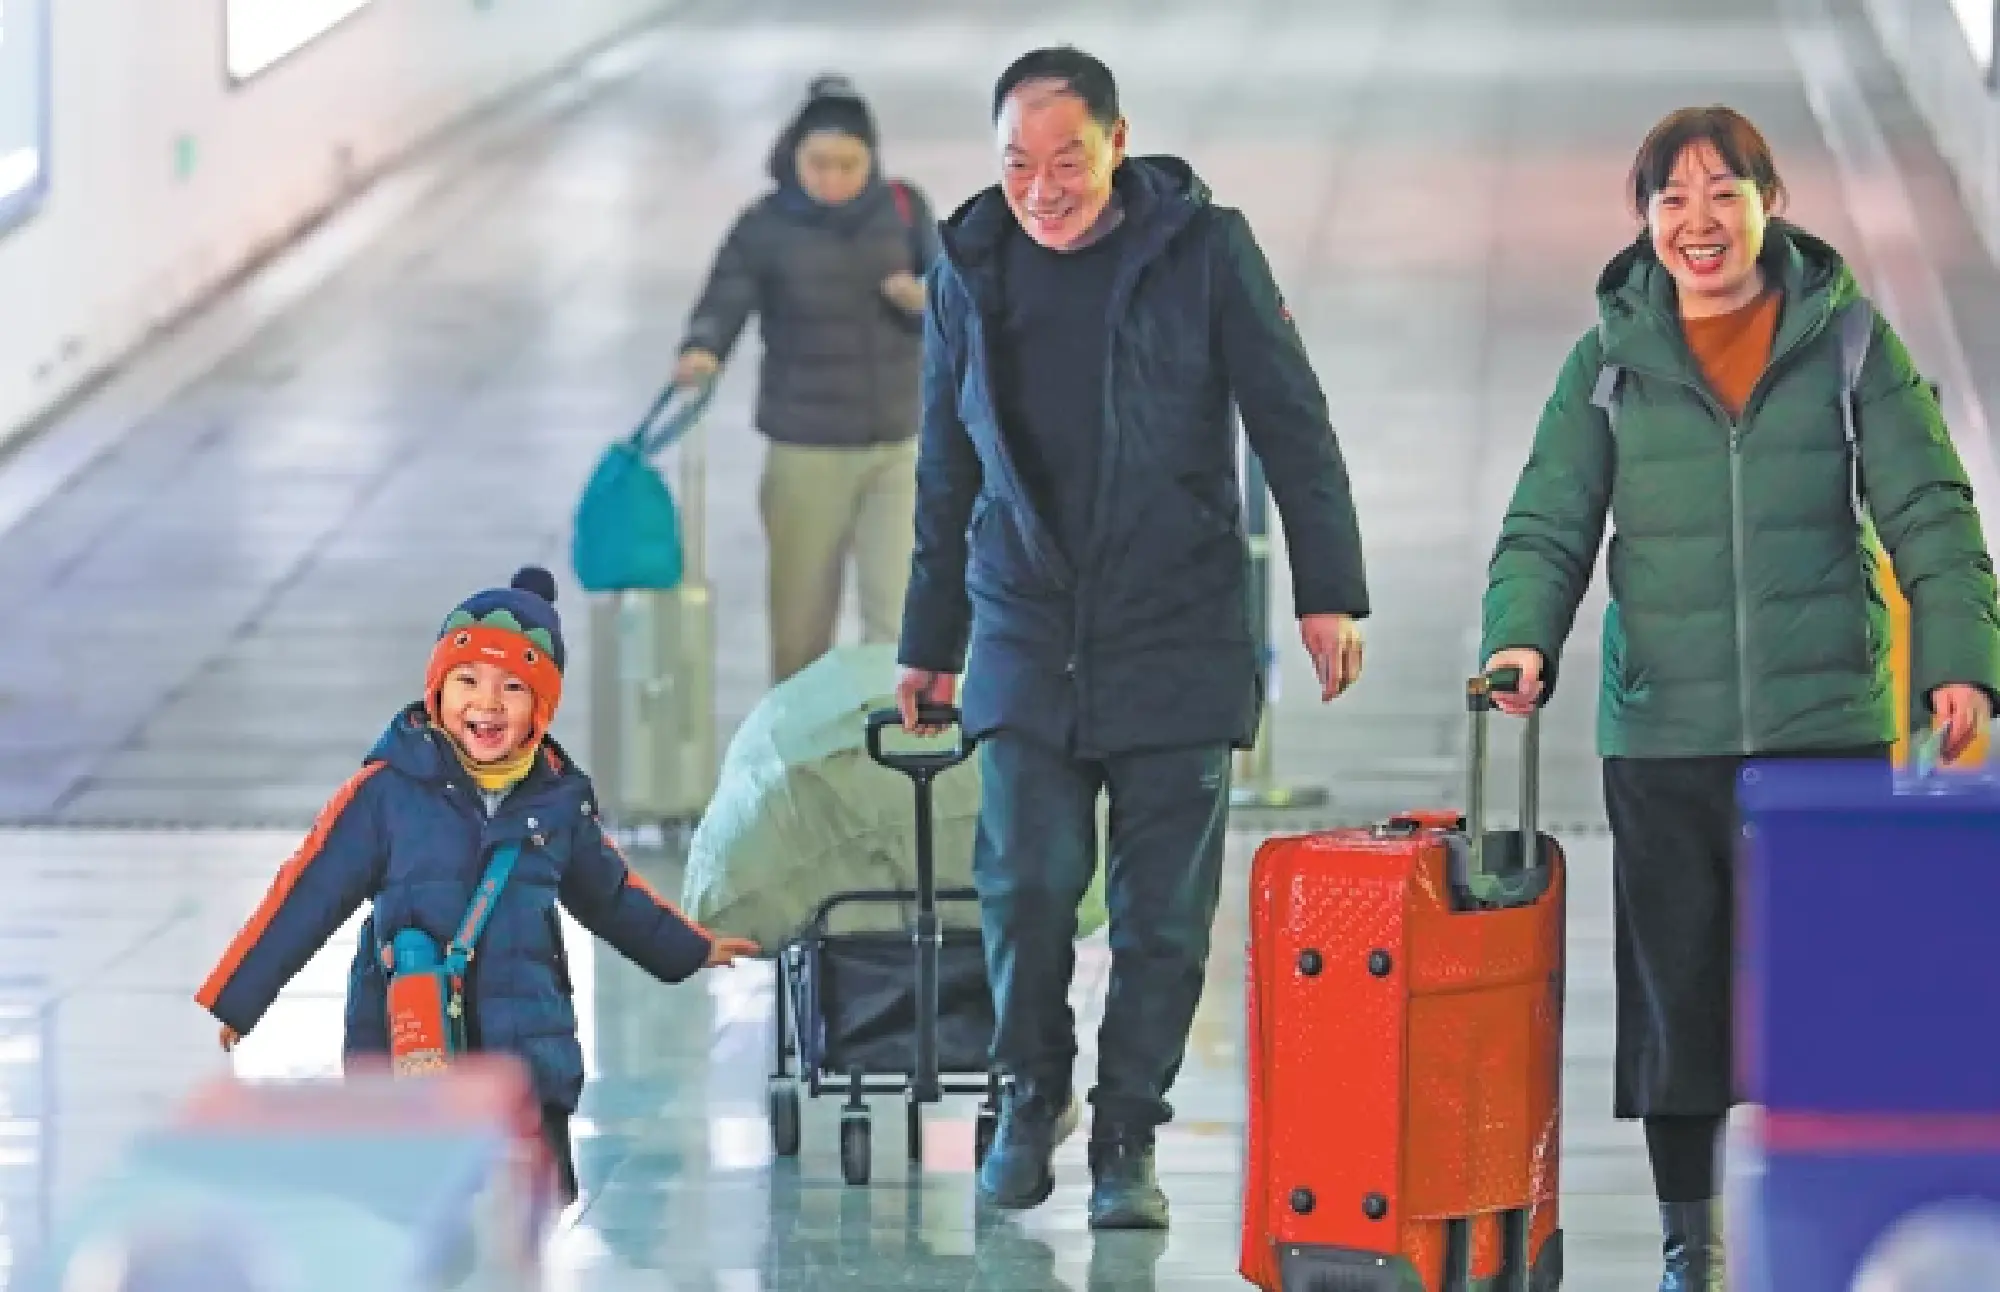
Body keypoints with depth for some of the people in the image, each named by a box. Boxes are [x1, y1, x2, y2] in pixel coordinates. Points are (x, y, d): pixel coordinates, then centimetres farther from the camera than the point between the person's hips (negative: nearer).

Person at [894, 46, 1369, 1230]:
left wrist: (1328, 592, -5)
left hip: (1180, 641, -2)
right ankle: (1033, 1094, 15)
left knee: (1164, 911, -1)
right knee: (1026, 885, -9)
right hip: (1027, 639, 2)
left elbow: (1292, 424, -1)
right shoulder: (971, 273, 5)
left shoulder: (1203, 249, -4)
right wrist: (929, 641, 18)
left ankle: (1129, 1136, 12)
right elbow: (947, 474, 15)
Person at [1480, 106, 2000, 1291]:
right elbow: (1551, 527, 6)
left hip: (1829, 729, -1)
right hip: (1663, 739, 1)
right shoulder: (1611, 363, 8)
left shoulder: (1847, 342, 5)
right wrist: (1522, 636, -13)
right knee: (1678, 991, 4)